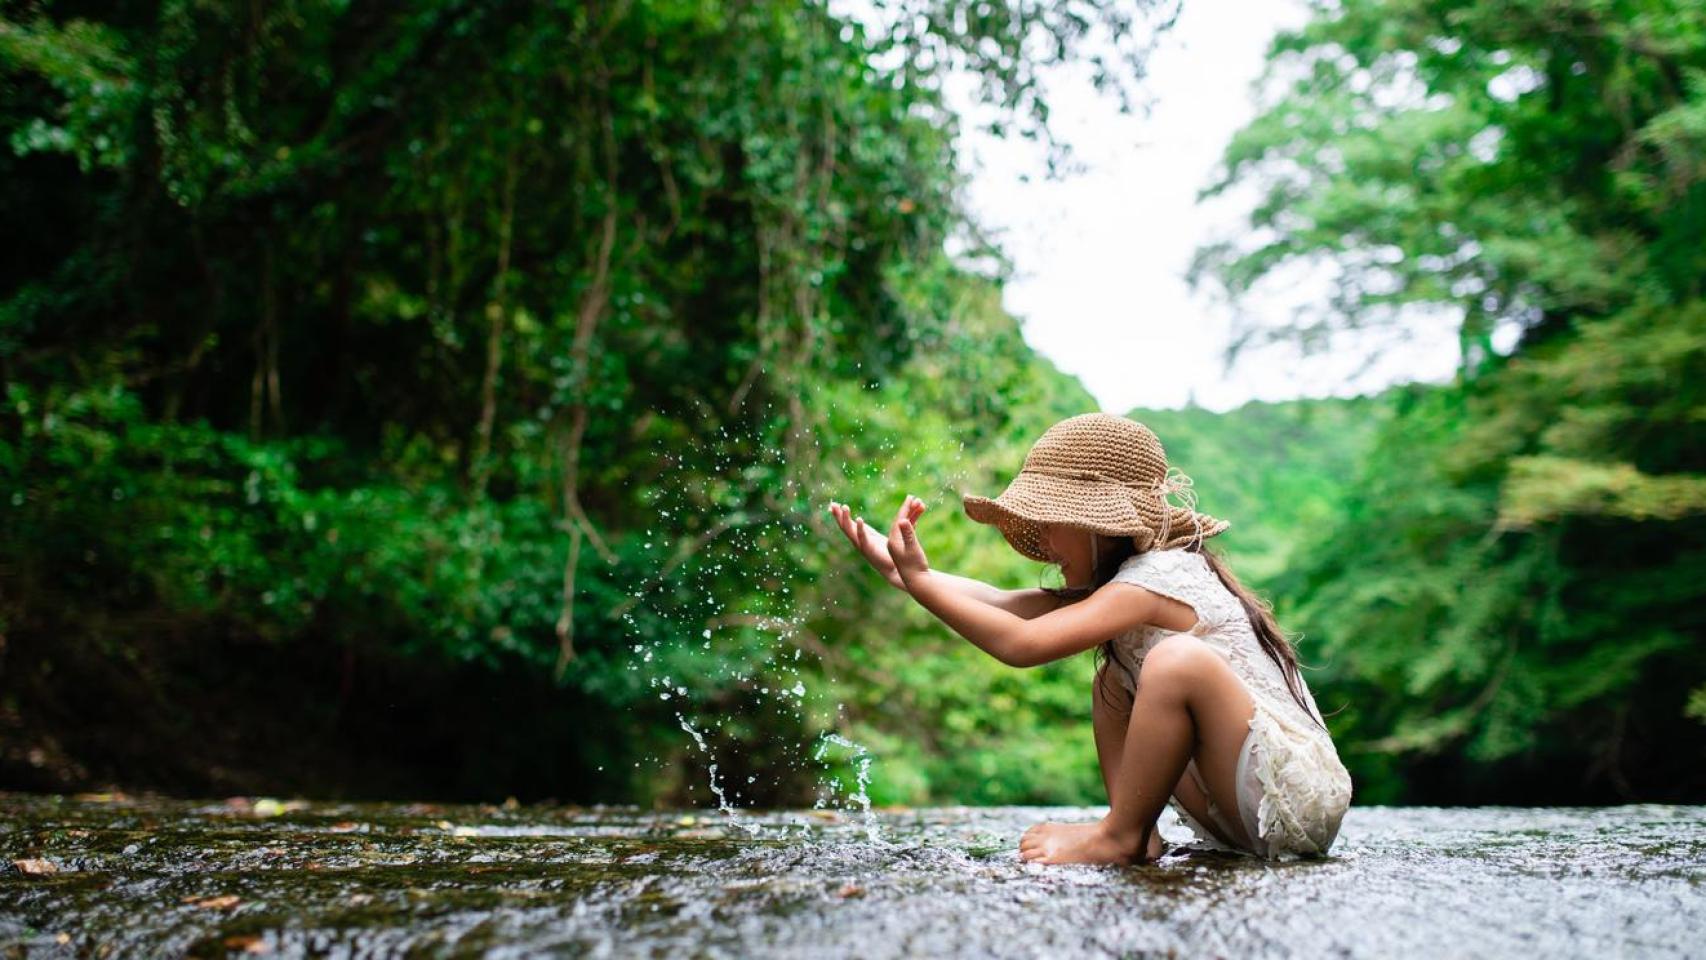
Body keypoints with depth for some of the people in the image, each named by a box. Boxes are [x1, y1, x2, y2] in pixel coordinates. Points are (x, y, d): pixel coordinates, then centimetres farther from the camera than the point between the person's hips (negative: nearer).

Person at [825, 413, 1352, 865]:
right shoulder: (1125, 581, 14)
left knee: (1179, 660, -31)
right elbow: (1007, 604, 6)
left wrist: (917, 579, -18)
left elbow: (1021, 644, -24)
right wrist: (903, 569, -1)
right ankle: (1139, 835, 2)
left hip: (1301, 799, -10)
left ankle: (1120, 836, -13)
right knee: (1112, 685, 13)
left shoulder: (1152, 581, -16)